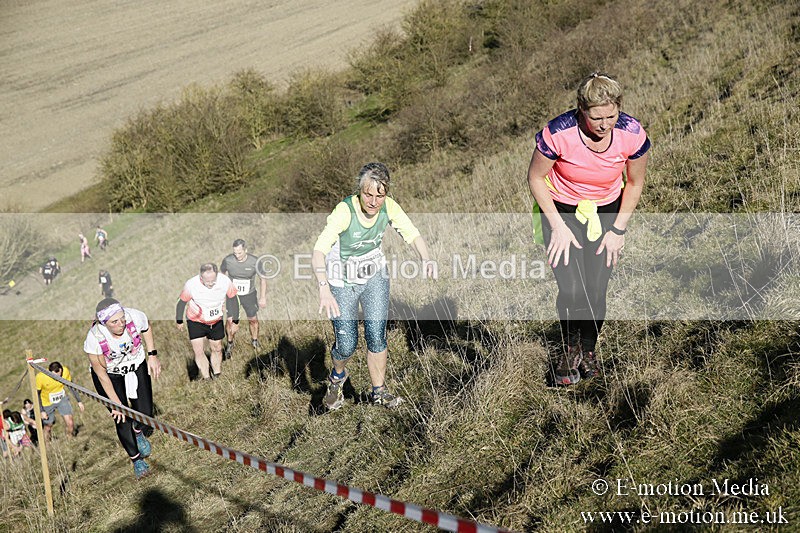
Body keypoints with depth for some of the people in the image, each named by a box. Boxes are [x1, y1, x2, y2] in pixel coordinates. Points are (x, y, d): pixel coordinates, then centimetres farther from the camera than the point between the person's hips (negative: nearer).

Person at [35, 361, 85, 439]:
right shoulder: (40, 377, -30)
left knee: (70, 423, -8)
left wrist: (79, 401, 1)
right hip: (47, 403, -2)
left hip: (62, 399, 2)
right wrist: (42, 411, -15)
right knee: (48, 427, 7)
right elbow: (37, 394, -14)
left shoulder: (65, 371, -22)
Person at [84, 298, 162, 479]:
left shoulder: (135, 317, -30)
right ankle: (136, 459, 18)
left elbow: (146, 328, -2)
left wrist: (152, 355, -5)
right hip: (109, 375, -2)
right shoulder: (94, 338, -34)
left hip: (137, 367, 2)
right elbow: (101, 374, -21)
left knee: (145, 415, -4)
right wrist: (116, 402, -18)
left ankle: (138, 431, 35)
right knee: (122, 419, -6)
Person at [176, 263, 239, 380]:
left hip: (216, 321, 2)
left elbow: (232, 299, -8)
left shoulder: (225, 281, -27)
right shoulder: (191, 285, -31)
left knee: (217, 349, 13)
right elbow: (182, 302, -11)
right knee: (198, 352, -10)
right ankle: (207, 379, 1)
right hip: (196, 321, -2)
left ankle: (217, 377, 32)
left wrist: (235, 322, 2)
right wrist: (179, 321, 4)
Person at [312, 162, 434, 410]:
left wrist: (426, 259, -37)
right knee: (346, 344, -2)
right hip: (342, 281, -3)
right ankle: (337, 376, 33)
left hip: (375, 277, 3)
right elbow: (319, 251, -39)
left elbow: (413, 235, -14)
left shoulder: (389, 207, -16)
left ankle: (379, 392, 18)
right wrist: (324, 288, -54)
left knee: (377, 336, -2)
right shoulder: (344, 211, -30)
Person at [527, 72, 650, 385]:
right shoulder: (558, 133, -27)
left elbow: (635, 183, -2)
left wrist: (618, 230, -5)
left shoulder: (632, 134, -20)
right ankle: (570, 350, 15)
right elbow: (535, 178, -11)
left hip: (607, 211, 2)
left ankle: (589, 350, 24)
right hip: (561, 209, -2)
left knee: (596, 291, -6)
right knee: (572, 291, -15)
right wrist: (558, 227, -12)